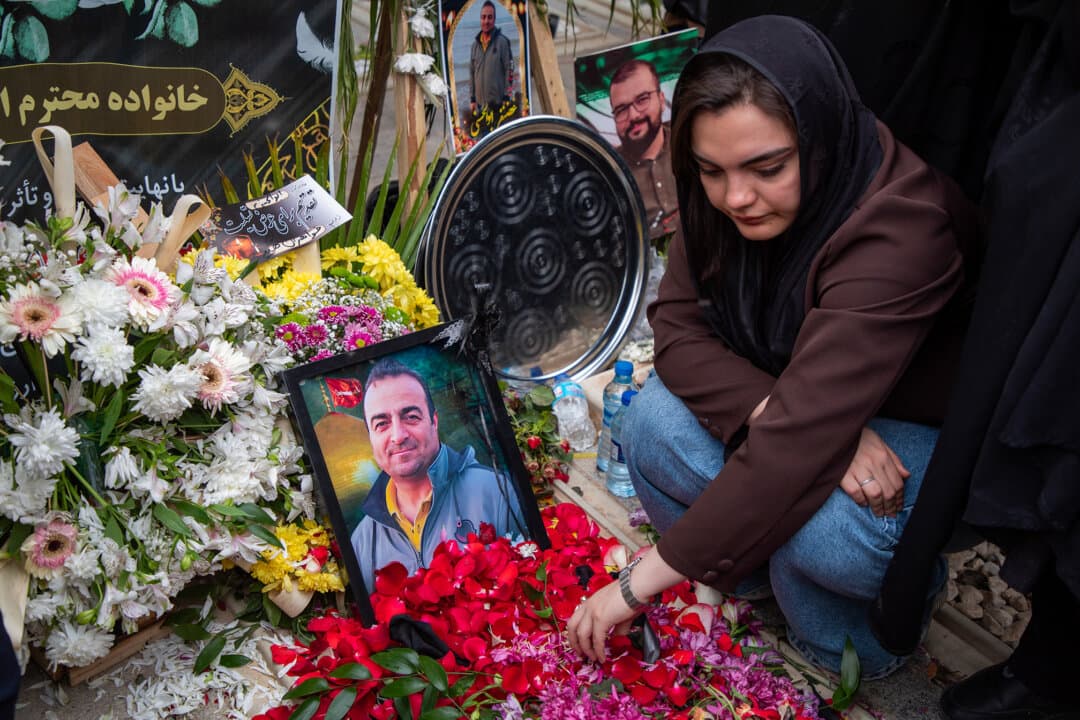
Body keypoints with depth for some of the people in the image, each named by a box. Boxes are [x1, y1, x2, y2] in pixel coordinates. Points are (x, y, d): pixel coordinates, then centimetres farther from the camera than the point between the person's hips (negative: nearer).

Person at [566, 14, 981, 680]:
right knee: (653, 424, -22)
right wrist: (782, 415, -34)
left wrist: (636, 586, -35)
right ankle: (749, 580, 2)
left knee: (815, 529, -35)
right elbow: (677, 326, -13)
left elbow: (798, 440, -39)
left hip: (924, 430, -5)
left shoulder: (901, 230, -35)